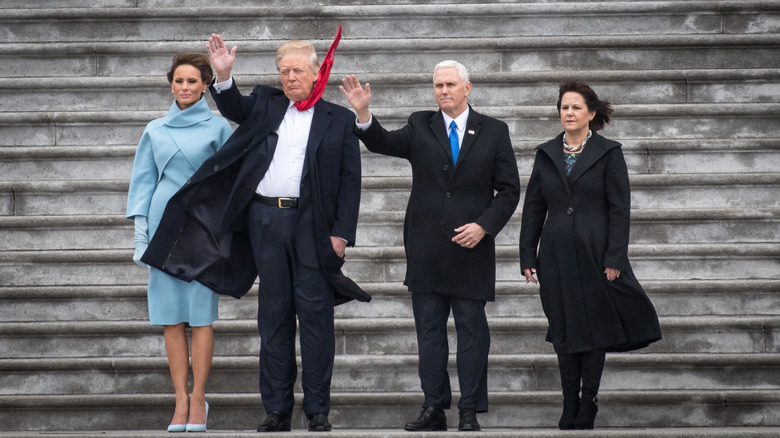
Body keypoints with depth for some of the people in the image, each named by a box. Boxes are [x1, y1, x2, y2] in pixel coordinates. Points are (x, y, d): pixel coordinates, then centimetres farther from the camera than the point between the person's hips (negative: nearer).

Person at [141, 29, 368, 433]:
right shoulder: (266, 104, 14)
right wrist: (224, 76, -16)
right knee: (274, 314, 6)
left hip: (313, 225, -2)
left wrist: (342, 232, -6)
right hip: (266, 221, 2)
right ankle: (277, 410, 10)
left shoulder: (338, 119, 5)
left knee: (315, 314, -2)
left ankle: (318, 410, 5)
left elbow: (350, 180, 2)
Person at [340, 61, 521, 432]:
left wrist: (484, 225, -10)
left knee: (472, 330, 0)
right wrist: (363, 114, -28)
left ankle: (470, 411, 4)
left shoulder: (494, 131, 5)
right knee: (429, 330, 5)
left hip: (471, 248, -2)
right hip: (427, 249, 2)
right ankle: (434, 408, 11)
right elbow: (383, 143, -9)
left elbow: (508, 190, 4)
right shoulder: (420, 126, 8)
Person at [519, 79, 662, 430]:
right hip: (557, 255, 3)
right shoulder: (546, 154, 10)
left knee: (594, 328, 0)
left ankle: (588, 407, 7)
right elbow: (533, 208, 10)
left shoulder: (608, 153, 0)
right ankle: (569, 410, 10)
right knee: (563, 331, 4)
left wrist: (614, 259, -11)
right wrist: (527, 256, 4)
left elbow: (620, 209, -4)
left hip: (594, 253, -3)